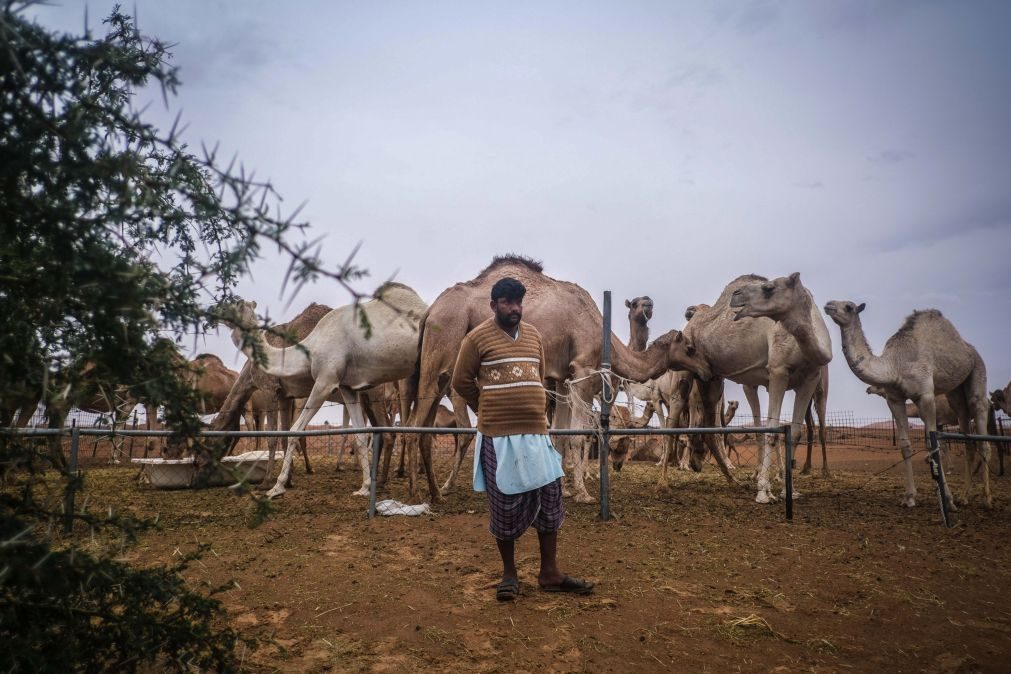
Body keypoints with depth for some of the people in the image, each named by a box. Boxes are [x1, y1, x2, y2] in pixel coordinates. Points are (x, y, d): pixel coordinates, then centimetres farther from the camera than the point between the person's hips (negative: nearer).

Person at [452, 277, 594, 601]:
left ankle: (550, 574, 20)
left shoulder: (533, 335, 11)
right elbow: (461, 381, 1)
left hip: (536, 434, 5)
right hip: (499, 437, -5)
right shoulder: (478, 337, -5)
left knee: (549, 501, 8)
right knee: (504, 507, 5)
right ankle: (509, 574, 21)